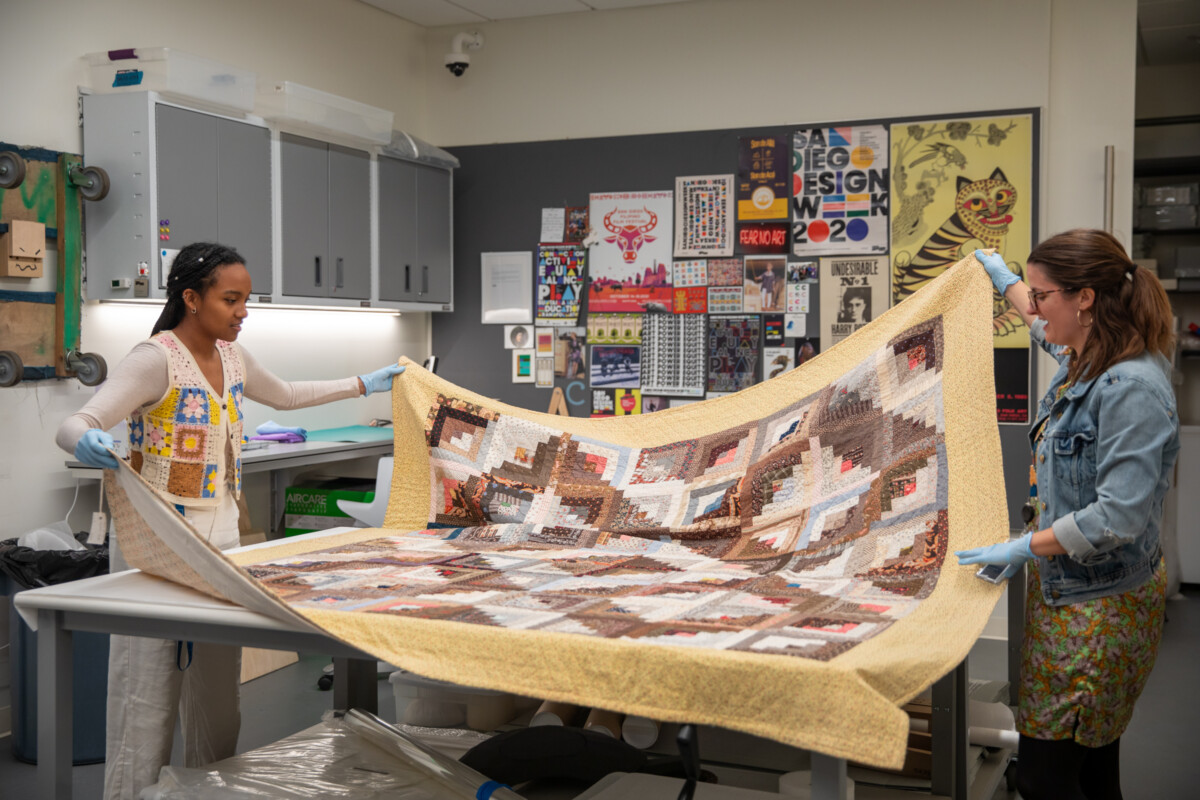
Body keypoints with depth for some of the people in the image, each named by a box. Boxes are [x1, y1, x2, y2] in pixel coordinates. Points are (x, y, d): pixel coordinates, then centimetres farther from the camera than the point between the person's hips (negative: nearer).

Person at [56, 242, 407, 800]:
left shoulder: (231, 357, 9)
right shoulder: (156, 358, -14)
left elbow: (285, 395, 28)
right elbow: (73, 425, -22)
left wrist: (364, 385, 30)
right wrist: (87, 442, -46)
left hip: (222, 538, 8)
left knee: (219, 686, 13)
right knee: (150, 690, -5)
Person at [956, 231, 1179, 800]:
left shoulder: (1131, 389, -22)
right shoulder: (1084, 363, 6)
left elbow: (1119, 516, -27)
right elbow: (1049, 331, 33)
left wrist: (1025, 547, -18)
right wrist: (1005, 281, 46)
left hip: (1098, 609, -9)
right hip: (1065, 592, 9)